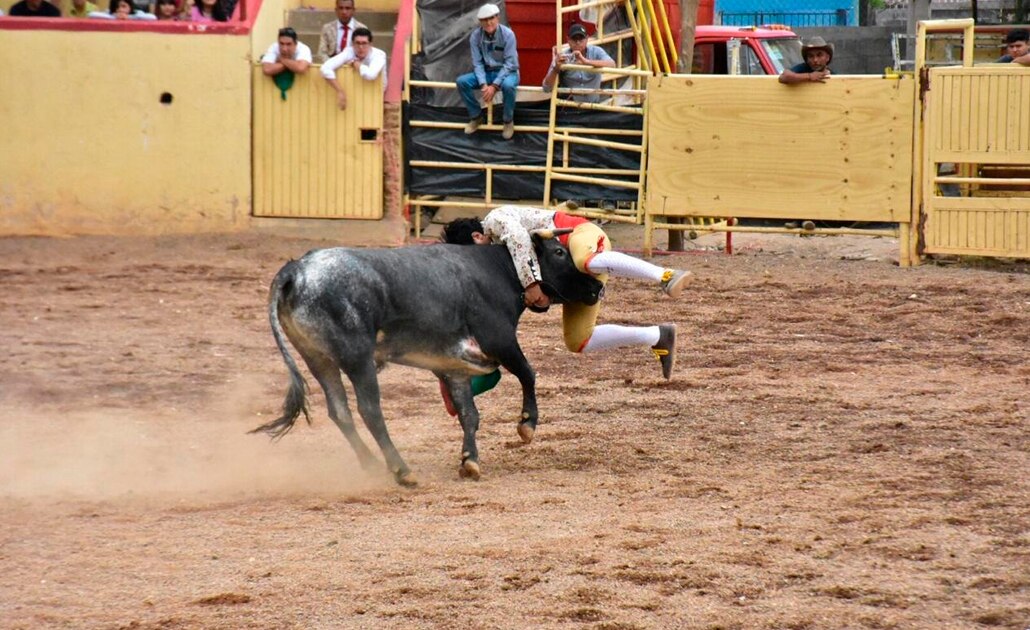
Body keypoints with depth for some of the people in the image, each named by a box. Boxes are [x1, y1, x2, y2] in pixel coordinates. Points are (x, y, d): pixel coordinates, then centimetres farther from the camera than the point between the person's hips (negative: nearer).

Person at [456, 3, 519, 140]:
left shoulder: (508, 34, -20)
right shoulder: (475, 36, -10)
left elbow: (509, 63, -20)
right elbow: (477, 63, -7)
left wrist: (494, 85, -27)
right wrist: (483, 84, -24)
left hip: (507, 72, -4)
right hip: (486, 72, 4)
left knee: (508, 85, -39)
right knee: (462, 81, -20)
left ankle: (508, 121, -14)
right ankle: (476, 116, 1)